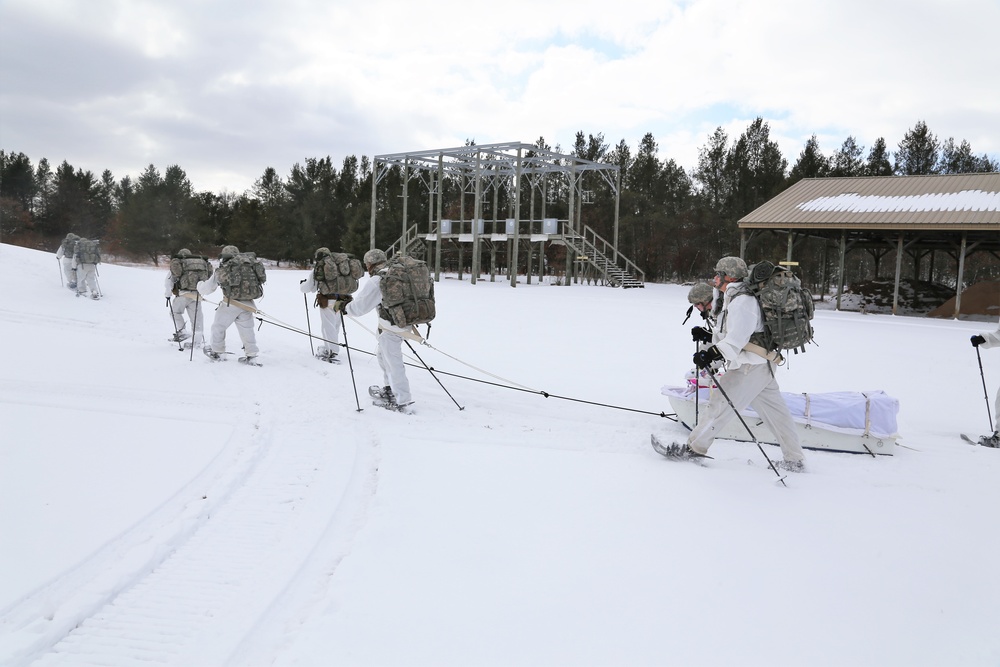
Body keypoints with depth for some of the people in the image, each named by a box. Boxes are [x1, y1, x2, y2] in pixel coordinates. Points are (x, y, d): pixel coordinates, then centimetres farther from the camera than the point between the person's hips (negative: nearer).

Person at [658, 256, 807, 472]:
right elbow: (731, 335, 26)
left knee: (720, 405, -5)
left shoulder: (742, 301, -14)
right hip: (762, 367, 10)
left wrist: (713, 354, -39)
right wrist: (710, 337, 17)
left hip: (750, 367, -10)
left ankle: (695, 447, 3)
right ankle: (795, 460, 18)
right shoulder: (736, 299, 18)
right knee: (775, 413, 12)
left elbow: (738, 338, -28)